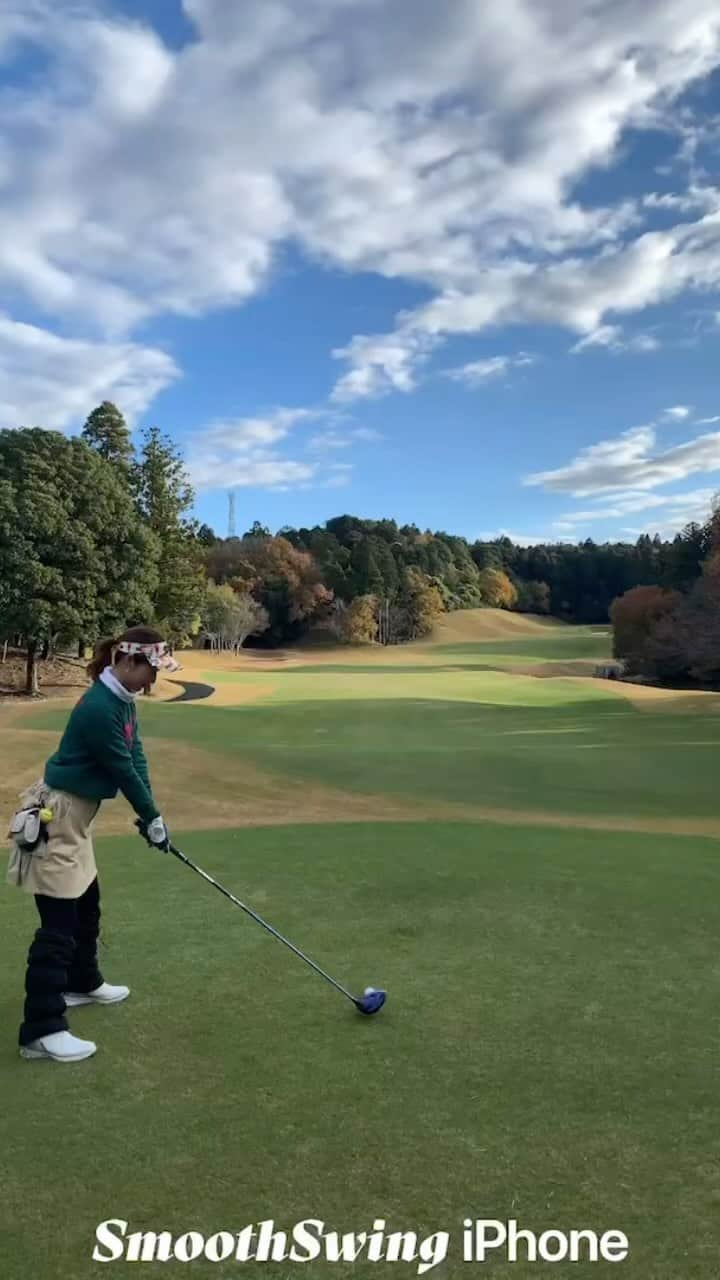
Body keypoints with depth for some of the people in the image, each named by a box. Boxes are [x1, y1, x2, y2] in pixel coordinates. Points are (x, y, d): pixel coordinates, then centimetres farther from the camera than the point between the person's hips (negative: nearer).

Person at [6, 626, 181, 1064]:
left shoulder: (123, 700, 4)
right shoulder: (98, 708, -26)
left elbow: (136, 758, 3)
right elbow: (123, 770, -19)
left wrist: (152, 815, -3)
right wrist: (152, 818, -8)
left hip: (76, 815, 10)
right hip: (55, 817, -10)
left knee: (86, 904, 22)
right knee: (59, 922, -7)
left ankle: (83, 983, 41)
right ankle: (41, 1030, -1)